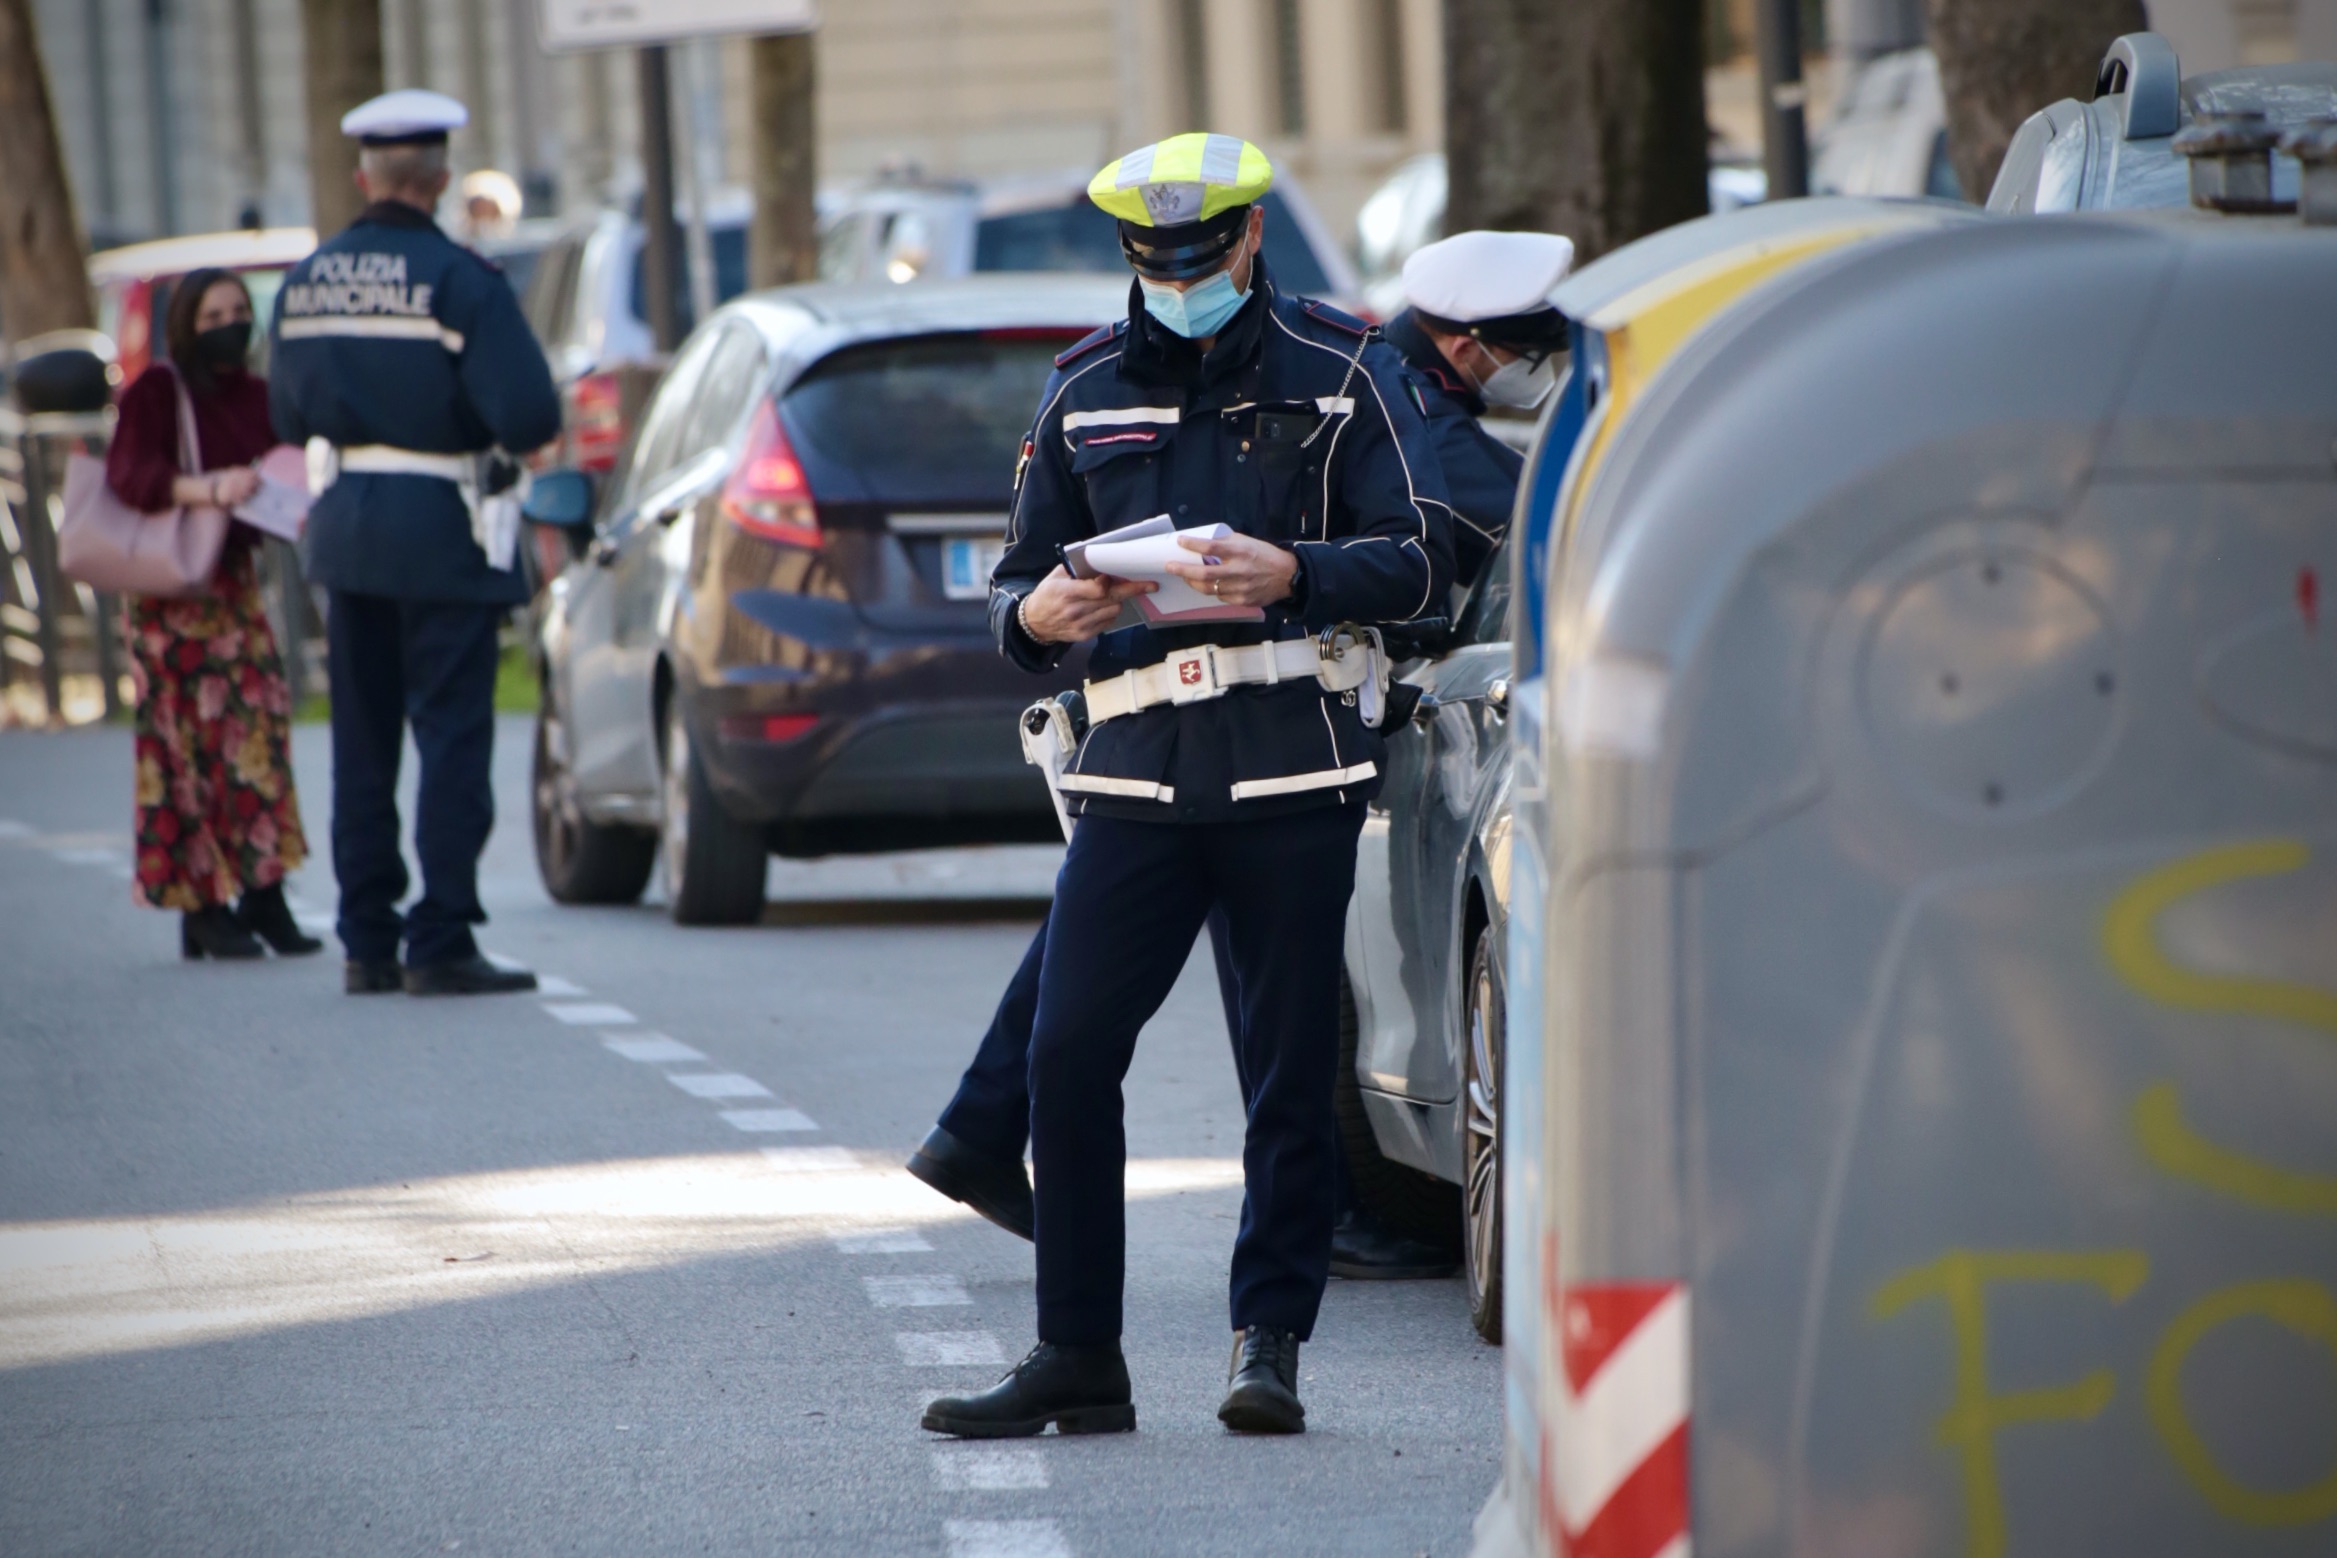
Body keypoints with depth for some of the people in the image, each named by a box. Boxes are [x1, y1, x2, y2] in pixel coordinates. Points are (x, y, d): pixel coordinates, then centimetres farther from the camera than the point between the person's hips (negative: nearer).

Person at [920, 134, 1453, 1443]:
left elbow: (1423, 558, -1)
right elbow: (1021, 584, 18)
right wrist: (1039, 613, -7)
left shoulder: (1339, 369, 6)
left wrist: (1293, 575, -19)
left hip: (1294, 763, -3)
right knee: (1068, 1054, -6)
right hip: (1138, 767, 3)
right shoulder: (1088, 392, 16)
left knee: (1292, 1075, 0)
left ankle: (1270, 1341, 8)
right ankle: (1077, 1358, -1)